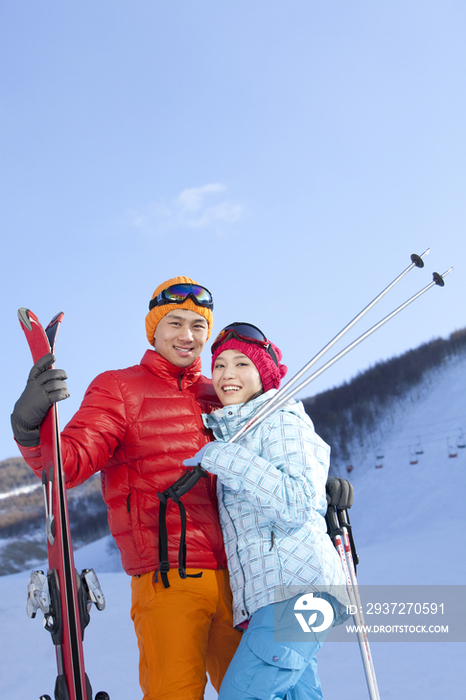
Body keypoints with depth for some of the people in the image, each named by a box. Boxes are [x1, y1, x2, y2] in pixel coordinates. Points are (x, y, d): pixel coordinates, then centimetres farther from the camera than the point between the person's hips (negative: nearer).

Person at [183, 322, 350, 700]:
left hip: (296, 584, -9)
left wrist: (225, 458, -15)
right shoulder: (230, 431, 23)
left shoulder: (281, 419, -2)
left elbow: (296, 505, -17)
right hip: (264, 595, 9)